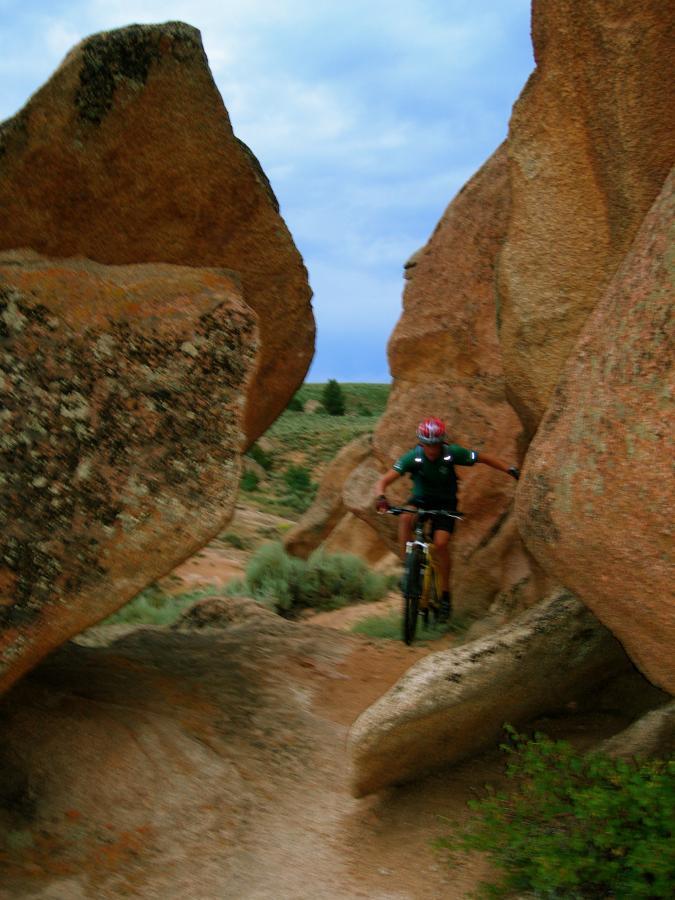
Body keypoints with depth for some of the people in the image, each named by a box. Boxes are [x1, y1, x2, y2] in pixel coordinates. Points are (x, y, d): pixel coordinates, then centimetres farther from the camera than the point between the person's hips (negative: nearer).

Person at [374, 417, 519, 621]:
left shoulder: (452, 453, -23)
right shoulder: (412, 457, -24)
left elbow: (484, 458, -9)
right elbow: (383, 481, -30)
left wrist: (509, 469, -17)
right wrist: (380, 497, -51)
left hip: (445, 502, -1)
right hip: (421, 498, 1)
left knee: (441, 543, -21)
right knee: (405, 518, -33)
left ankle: (445, 594, -3)